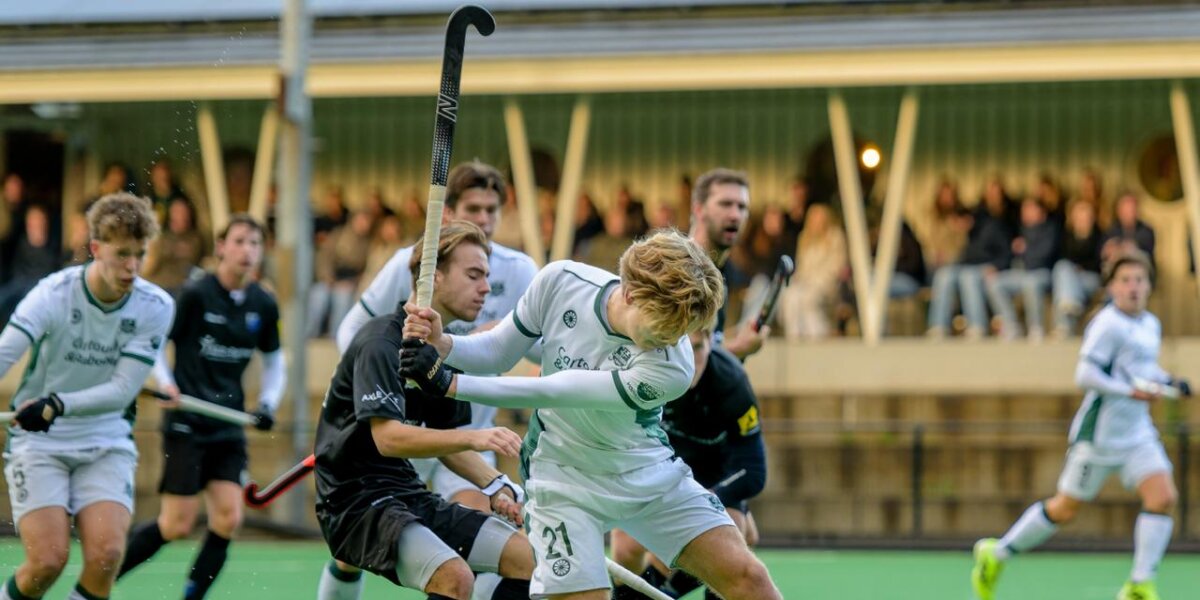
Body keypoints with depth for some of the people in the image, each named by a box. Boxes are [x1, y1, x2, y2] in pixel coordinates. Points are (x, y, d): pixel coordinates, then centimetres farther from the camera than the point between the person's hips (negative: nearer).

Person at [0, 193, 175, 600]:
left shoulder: (155, 308, -8)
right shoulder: (53, 295, -15)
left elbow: (123, 389, -12)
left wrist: (58, 405, -27)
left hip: (106, 444, 2)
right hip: (37, 442, -2)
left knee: (106, 553, -19)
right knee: (48, 559, -15)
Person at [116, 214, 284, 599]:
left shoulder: (264, 306, 5)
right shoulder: (196, 294, -10)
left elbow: (274, 361, 19)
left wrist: (268, 403, 4)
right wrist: (165, 383, -16)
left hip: (229, 425, 5)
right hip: (186, 423, -5)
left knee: (228, 519, -9)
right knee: (177, 525, -6)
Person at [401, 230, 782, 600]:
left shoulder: (670, 369, -31)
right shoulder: (561, 281, -22)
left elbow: (551, 392, -32)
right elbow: (498, 352, -6)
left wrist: (449, 384, -34)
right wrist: (442, 345, -27)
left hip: (650, 472, 0)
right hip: (566, 481, 0)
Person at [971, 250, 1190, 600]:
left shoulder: (1151, 325, 12)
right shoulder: (1108, 324, -15)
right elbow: (1085, 375, -21)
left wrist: (1169, 382, 10)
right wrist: (1130, 392, -26)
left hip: (1138, 435, 7)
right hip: (1099, 435, -7)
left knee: (1163, 496, -12)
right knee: (1066, 508, 3)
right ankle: (997, 554, 22)